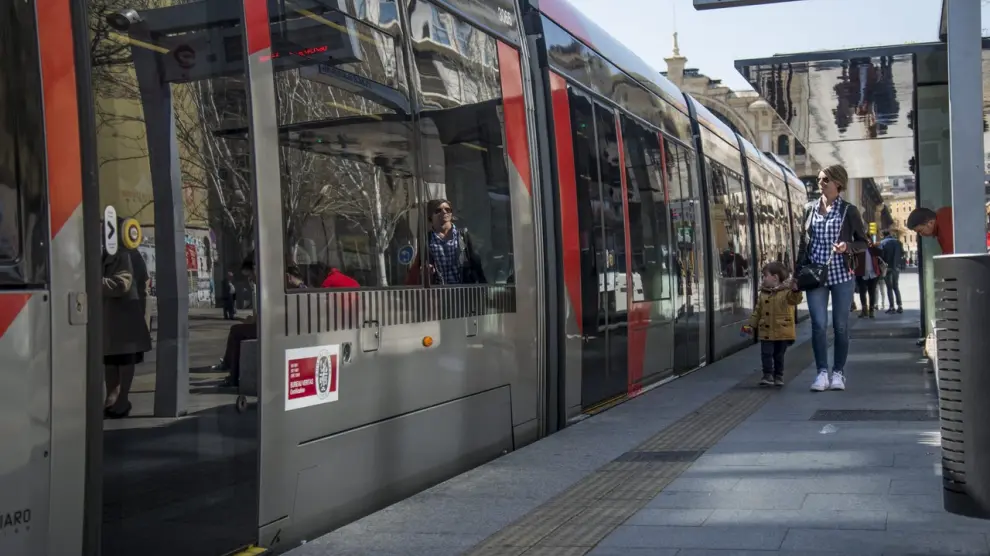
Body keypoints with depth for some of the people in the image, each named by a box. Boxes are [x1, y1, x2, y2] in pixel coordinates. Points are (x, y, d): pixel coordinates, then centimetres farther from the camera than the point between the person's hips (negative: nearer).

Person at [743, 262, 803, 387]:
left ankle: (779, 376, 21)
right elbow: (758, 311, 12)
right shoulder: (763, 293, 8)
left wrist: (795, 290, -43)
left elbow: (796, 300, -25)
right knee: (766, 354, -4)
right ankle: (768, 376, 0)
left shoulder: (786, 291, -7)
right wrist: (751, 324, 9)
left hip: (782, 331, -3)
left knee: (779, 355, 9)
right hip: (766, 331, 3)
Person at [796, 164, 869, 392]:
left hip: (841, 275, -2)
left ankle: (838, 373, 12)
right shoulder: (810, 208, 9)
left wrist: (847, 246, -15)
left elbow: (863, 242, 6)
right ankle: (822, 373, 0)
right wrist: (799, 271, 7)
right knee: (818, 324, -5)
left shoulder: (849, 211, 1)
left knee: (840, 326, 3)